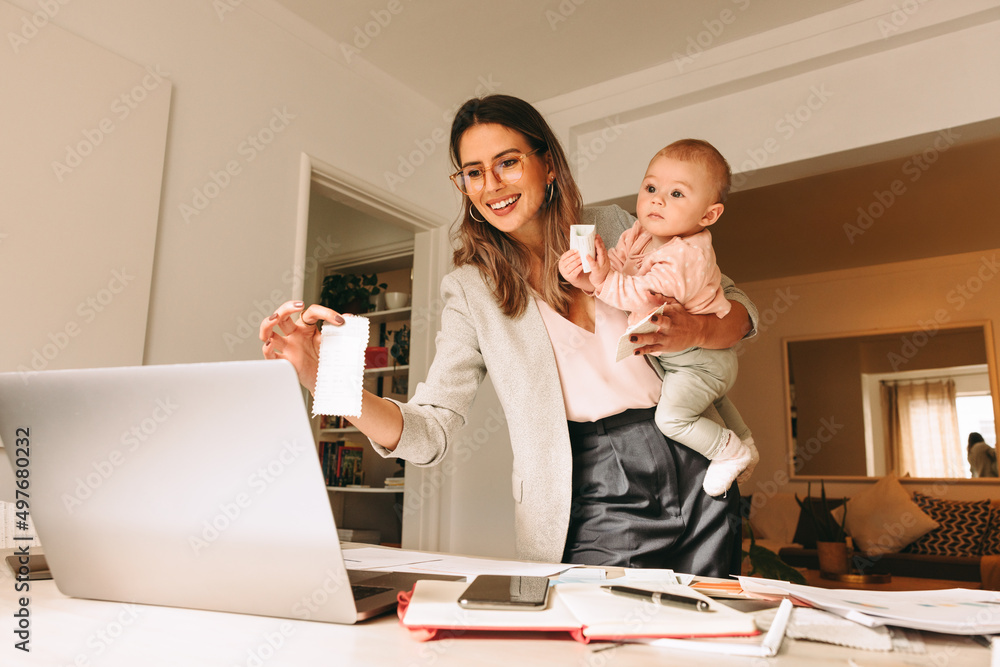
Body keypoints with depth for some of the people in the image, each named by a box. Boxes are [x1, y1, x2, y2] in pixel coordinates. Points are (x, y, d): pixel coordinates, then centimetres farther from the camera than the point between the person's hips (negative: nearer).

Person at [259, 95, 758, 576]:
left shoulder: (614, 228, 4)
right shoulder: (471, 291, 0)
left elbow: (738, 307, 9)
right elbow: (431, 431, -8)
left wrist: (694, 331, -15)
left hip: (693, 472, 3)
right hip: (596, 502, -2)